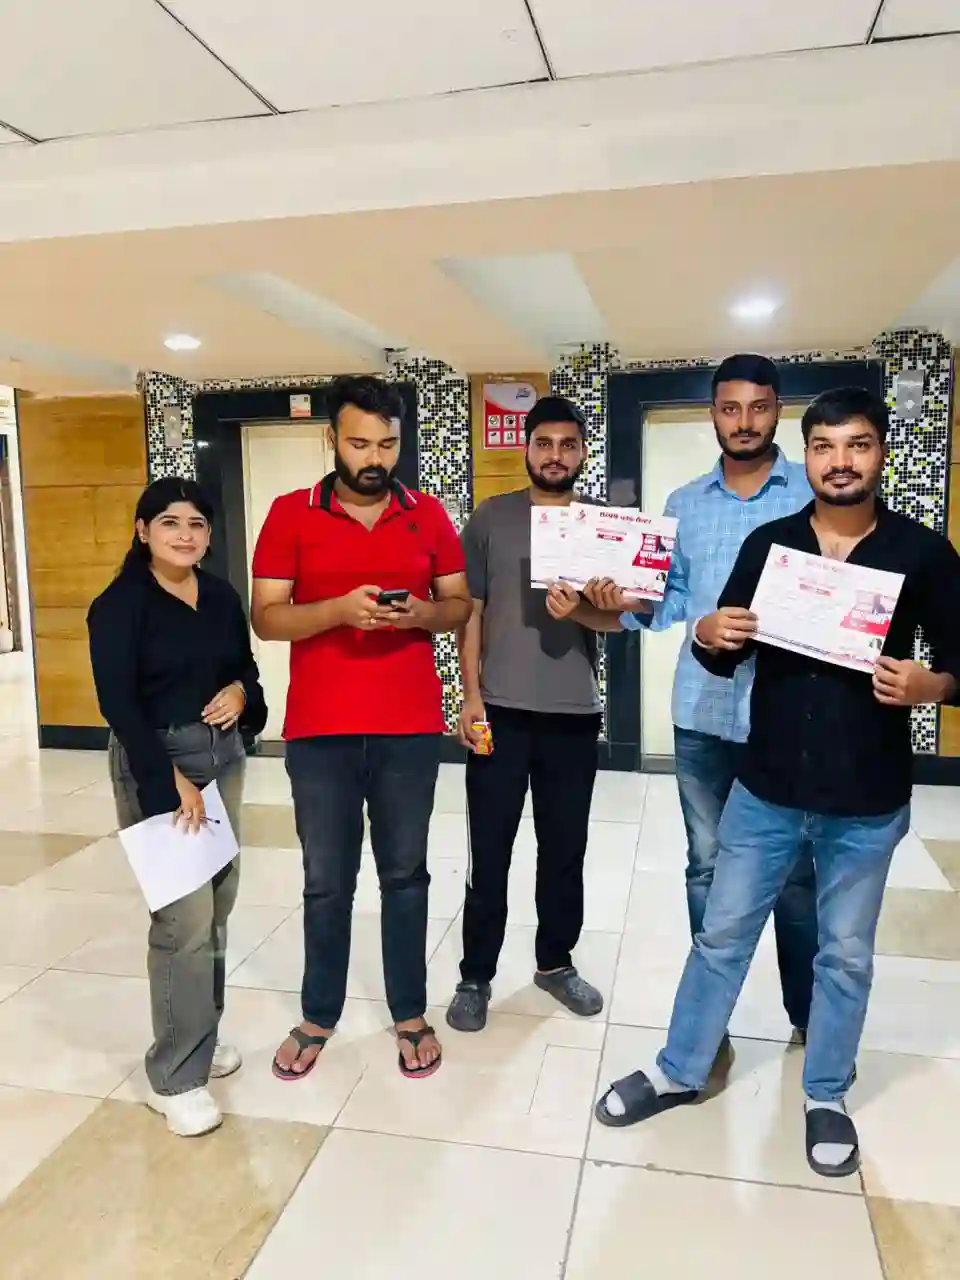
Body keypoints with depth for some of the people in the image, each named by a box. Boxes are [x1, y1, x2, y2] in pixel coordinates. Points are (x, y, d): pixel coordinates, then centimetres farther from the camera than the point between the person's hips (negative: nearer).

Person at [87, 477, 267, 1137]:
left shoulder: (222, 595, 9)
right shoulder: (119, 604, -10)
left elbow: (246, 666, 18)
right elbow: (118, 703, -15)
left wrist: (240, 691, -6)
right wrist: (171, 780, -19)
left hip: (224, 754, 7)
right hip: (158, 762, -6)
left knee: (218, 903, 12)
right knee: (184, 915, -7)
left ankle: (200, 1035, 32)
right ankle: (175, 1077, 9)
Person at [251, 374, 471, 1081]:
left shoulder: (429, 515, 5)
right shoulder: (291, 513, 1)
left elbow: (462, 606, 9)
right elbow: (266, 618, -3)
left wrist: (422, 612, -13)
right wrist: (339, 608, -20)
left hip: (410, 729, 1)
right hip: (320, 730, -1)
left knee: (405, 875, 11)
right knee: (326, 882, 10)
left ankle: (411, 1015, 28)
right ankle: (318, 1018, 30)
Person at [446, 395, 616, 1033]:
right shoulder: (492, 517, 2)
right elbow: (469, 611, 1)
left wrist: (576, 610, -22)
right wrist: (470, 696, -6)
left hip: (575, 715, 2)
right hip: (499, 711, -2)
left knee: (566, 849, 14)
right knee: (490, 853, 5)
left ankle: (556, 962, 33)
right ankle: (476, 976, 21)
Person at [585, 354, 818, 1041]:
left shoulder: (816, 492, -1)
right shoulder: (684, 503, 9)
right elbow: (674, 602, 10)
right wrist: (630, 603, -9)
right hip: (702, 712, 3)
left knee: (795, 872, 10)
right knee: (708, 867, 13)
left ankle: (811, 1017, 30)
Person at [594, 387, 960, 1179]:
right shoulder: (768, 543, 1)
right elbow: (724, 660, 6)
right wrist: (709, 635, -16)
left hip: (868, 801, -1)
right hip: (765, 788, 1)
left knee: (846, 955, 16)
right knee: (722, 936, 12)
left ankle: (826, 1098, 38)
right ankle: (679, 1072, 32)